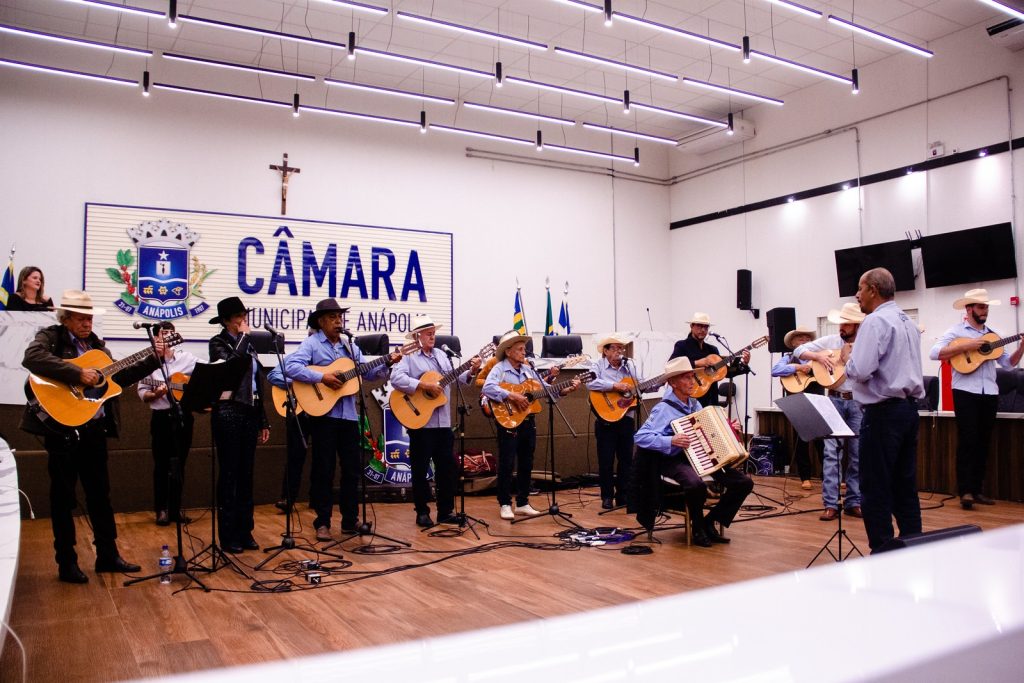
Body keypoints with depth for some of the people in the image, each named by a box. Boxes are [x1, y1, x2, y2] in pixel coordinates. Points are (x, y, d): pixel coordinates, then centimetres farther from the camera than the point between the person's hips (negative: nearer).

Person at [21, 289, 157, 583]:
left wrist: (153, 360, 8)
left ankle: (108, 556, 23)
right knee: (63, 498, 5)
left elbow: (118, 377, 15)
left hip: (95, 428, 6)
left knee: (100, 494, 13)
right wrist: (78, 374, -29)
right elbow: (32, 358, -27)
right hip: (62, 428, -6)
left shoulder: (95, 343, 14)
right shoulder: (49, 336, -5)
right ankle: (67, 564, 15)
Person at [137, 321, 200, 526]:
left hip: (183, 416, 2)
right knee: (161, 464, 2)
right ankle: (161, 510, 13)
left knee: (179, 464, 8)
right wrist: (156, 394, -21)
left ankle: (175, 509, 17)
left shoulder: (188, 358, 4)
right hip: (161, 417, -2)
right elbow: (142, 394, -2)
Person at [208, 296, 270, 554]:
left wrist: (263, 421, 16)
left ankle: (245, 531, 16)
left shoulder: (248, 345, 16)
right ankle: (228, 535, 6)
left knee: (246, 474, 9)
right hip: (228, 413, -6)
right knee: (229, 474, -1)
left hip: (250, 414, 6)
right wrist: (243, 336, -13)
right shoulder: (218, 343, -2)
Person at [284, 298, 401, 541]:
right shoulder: (311, 343, -3)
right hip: (323, 414, -5)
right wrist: (322, 378, -23)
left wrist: (387, 364, 2)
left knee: (352, 469, 9)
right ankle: (322, 523, 11)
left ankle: (350, 520, 19)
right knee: (324, 470, 1)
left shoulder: (350, 346, 15)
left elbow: (366, 373, 17)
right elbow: (290, 366, -19)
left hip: (349, 414, 6)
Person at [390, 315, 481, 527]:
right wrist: (424, 385, -24)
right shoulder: (409, 357, -6)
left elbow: (455, 378, 17)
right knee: (420, 469, 3)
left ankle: (445, 511, 20)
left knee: (448, 468, 9)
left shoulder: (442, 355, 15)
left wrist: (470, 371, 1)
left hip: (443, 422, 6)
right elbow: (396, 378, -22)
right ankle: (422, 513, 14)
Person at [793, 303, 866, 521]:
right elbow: (799, 351, 3)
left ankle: (853, 502, 17)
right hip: (835, 400, 0)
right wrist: (818, 356, -13)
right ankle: (831, 504, -3)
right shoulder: (829, 341, 6)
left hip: (859, 402, 1)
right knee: (831, 451, -5)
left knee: (857, 454, 6)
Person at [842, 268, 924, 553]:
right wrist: (855, 357, 19)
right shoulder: (908, 322, 14)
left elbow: (860, 371, -22)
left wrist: (847, 358, -2)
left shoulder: (876, 321, -14)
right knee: (905, 486, 13)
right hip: (909, 407, 9)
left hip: (883, 412, -9)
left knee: (876, 489, -3)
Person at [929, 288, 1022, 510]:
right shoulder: (956, 331, 0)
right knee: (967, 441, -8)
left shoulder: (992, 335, 16)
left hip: (989, 393, 6)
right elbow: (934, 353, -14)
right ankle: (965, 491, -7)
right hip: (965, 392, -6)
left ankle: (976, 489, 15)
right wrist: (965, 346, -18)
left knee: (983, 443, 8)